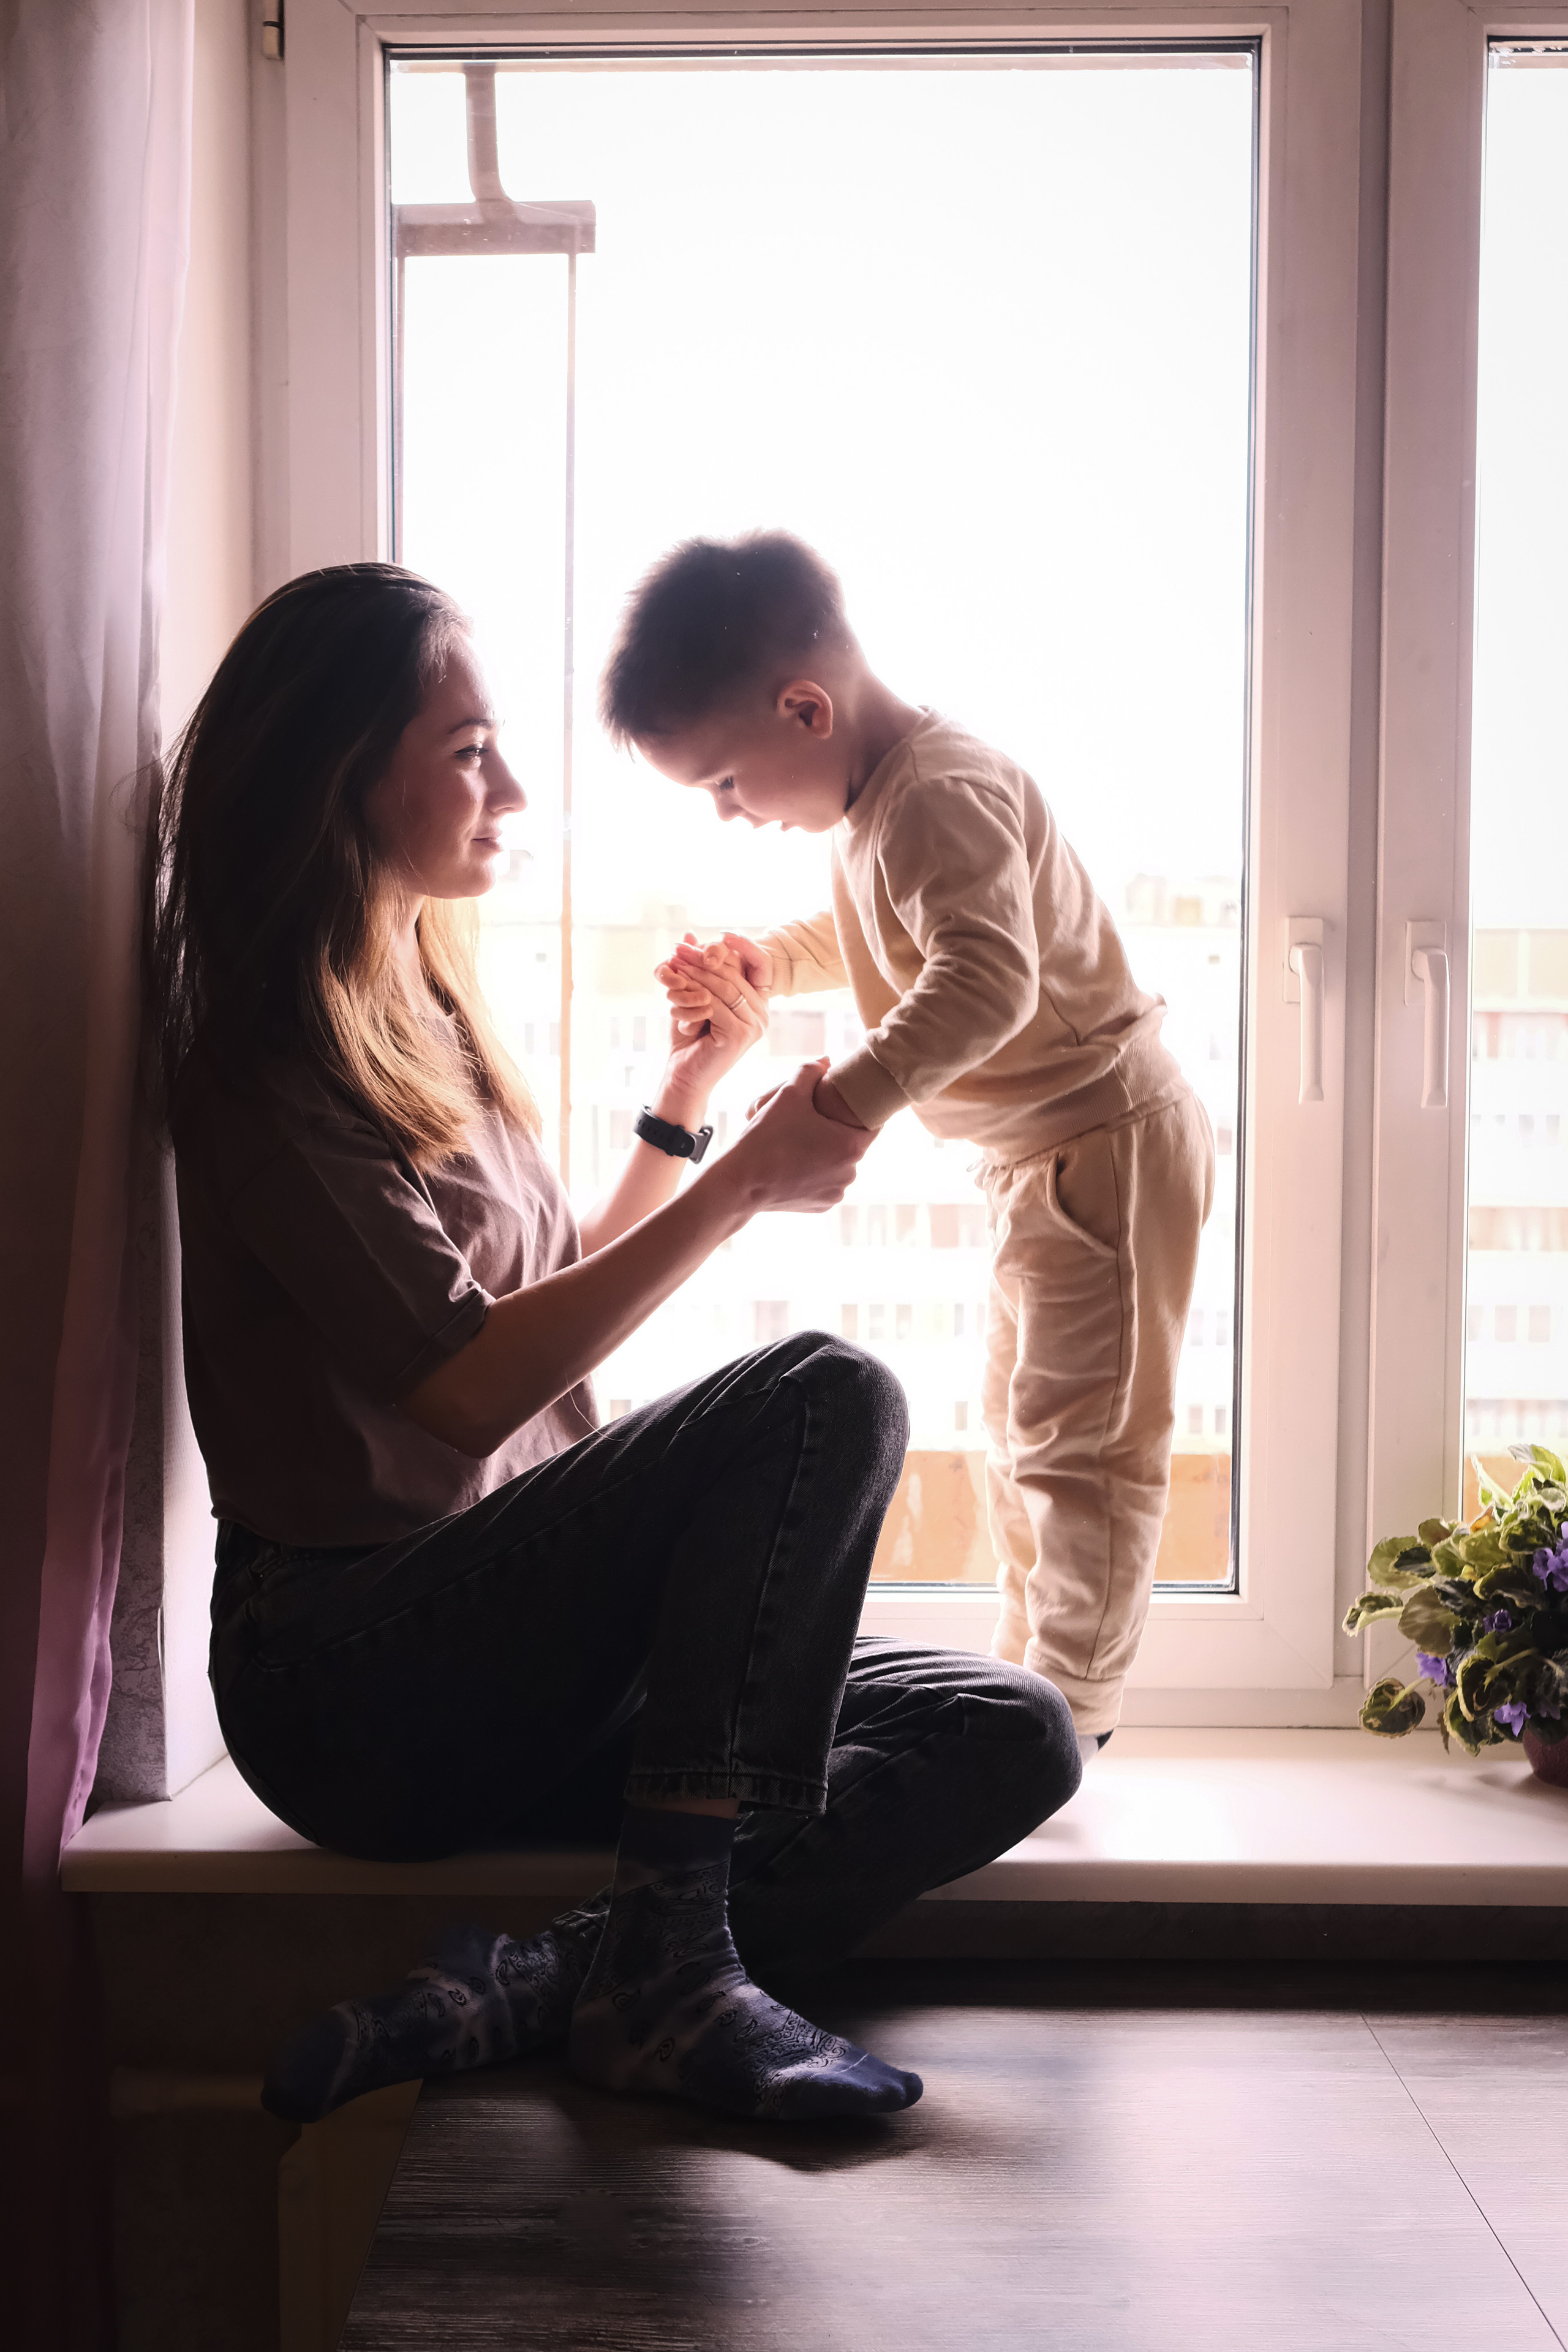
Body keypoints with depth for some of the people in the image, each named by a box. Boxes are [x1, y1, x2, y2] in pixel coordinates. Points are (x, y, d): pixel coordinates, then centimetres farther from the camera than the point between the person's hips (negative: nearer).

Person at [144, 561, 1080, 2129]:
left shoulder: (431, 1016, 16)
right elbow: (469, 1382, -20)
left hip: (509, 1647, 9)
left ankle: (528, 1987, -18)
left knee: (1010, 1743, -6)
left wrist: (689, 1091, 17)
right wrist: (744, 1181, -14)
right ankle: (661, 1961, -22)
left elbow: (566, 1302, 22)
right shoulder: (276, 1055, -11)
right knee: (823, 1397, -27)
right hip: (352, 1673, -8)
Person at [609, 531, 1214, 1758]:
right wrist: (762, 964, 8)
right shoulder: (884, 796, 8)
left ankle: (1077, 1703, 10)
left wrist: (849, 1101, -45)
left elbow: (988, 980, -38)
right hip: (1037, 1152, 11)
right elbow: (874, 939, 24)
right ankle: (1025, 1668, 31)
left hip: (1107, 1145, -11)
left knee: (1081, 1436, -2)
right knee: (1020, 1428, 18)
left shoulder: (941, 794, -24)